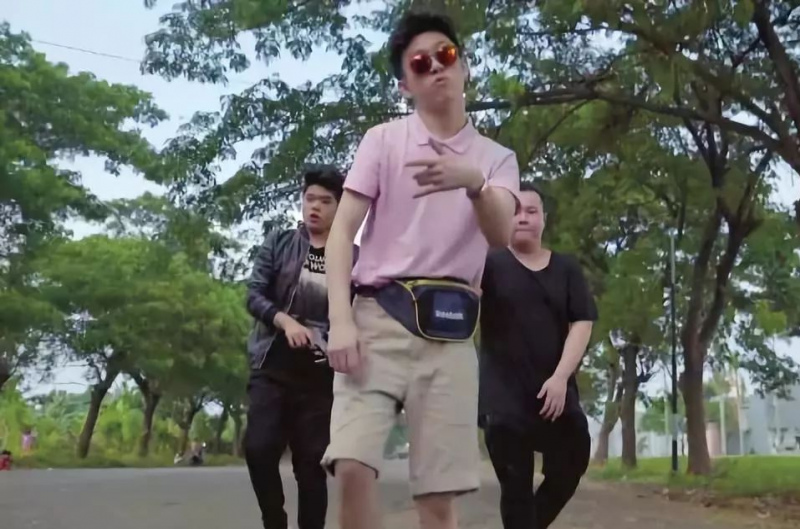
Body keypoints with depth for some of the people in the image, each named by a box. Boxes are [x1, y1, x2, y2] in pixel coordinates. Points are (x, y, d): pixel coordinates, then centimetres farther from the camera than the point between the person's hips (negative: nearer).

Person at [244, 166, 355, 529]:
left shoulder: (351, 257, 1)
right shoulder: (279, 242, 7)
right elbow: (254, 294, 2)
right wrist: (284, 321, -16)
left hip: (322, 374, -1)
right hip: (274, 366, 1)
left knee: (311, 462, 2)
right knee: (259, 448, -11)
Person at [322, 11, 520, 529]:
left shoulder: (497, 158, 11)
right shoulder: (383, 139, 7)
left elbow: (502, 235, -7)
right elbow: (342, 232, 1)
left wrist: (474, 183, -29)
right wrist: (341, 320, -12)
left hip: (449, 330, 2)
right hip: (379, 316, -1)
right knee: (353, 467, -19)